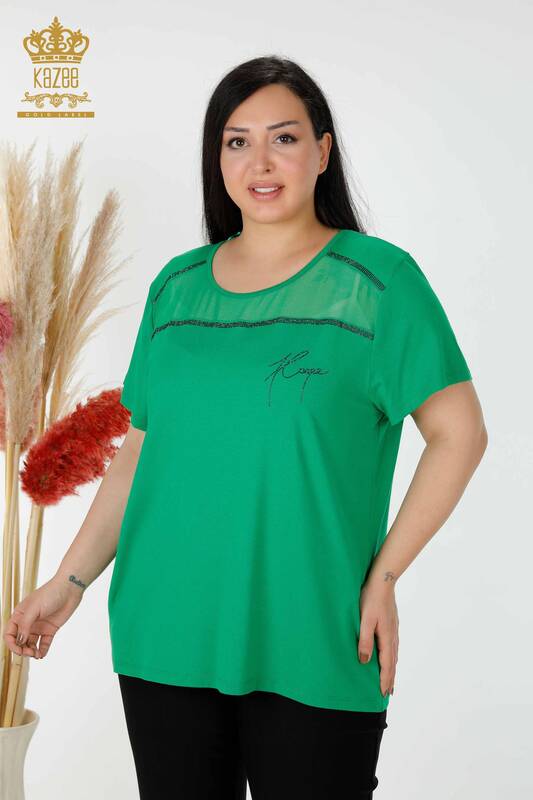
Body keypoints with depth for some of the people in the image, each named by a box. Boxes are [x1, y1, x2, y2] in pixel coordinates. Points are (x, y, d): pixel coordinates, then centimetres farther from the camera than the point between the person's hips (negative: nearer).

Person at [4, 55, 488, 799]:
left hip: (309, 647, -3)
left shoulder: (377, 277, -3)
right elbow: (142, 449, 13)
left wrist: (384, 577, -10)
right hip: (165, 636, 4)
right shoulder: (177, 285, 9)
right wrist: (70, 580, 8)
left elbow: (459, 433, -5)